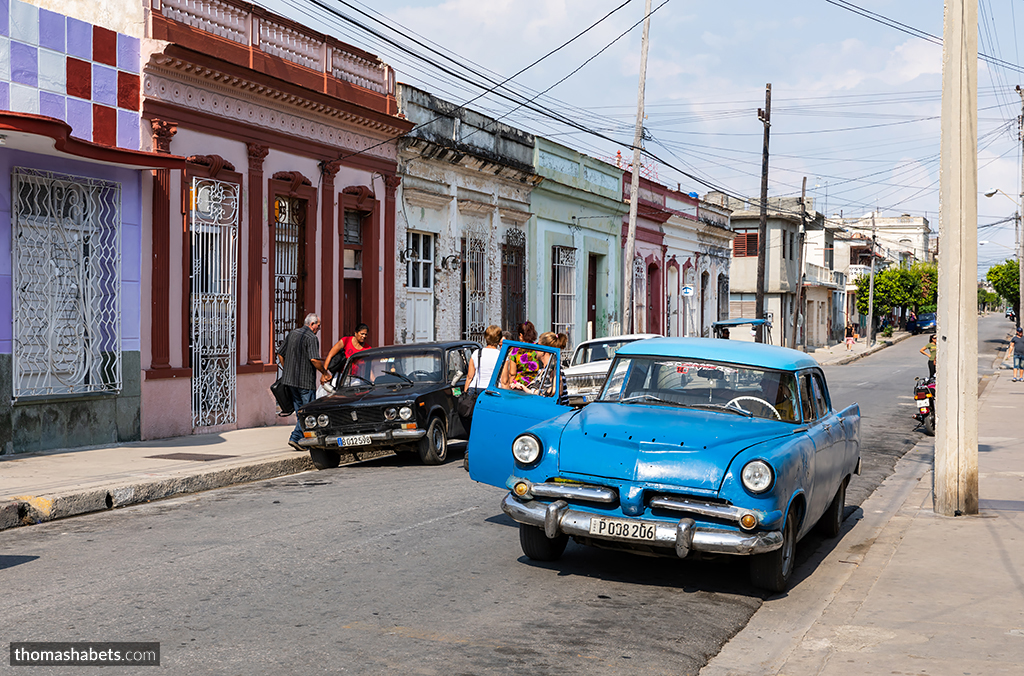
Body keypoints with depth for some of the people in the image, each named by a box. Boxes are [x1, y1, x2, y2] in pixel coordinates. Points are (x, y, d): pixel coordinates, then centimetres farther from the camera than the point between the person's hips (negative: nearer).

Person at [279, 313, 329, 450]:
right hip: (306, 381, -8)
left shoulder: (292, 334, 13)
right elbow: (314, 359, -23)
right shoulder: (311, 337, -13)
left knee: (300, 411, 15)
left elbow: (280, 355, 18)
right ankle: (296, 438, -8)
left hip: (290, 379, 8)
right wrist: (325, 373, -10)